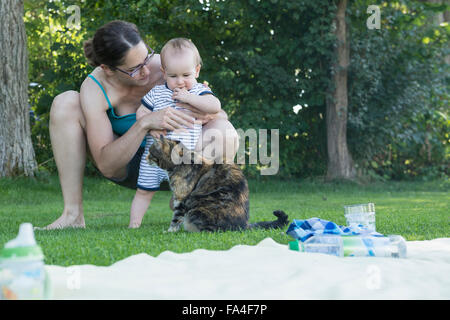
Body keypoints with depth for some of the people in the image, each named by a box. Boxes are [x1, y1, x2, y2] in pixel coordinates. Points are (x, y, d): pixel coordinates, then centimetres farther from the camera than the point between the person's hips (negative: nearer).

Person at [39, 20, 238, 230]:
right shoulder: (94, 89, -23)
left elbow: (218, 114, -10)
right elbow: (106, 165, -31)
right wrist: (144, 124, -44)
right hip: (126, 166, 0)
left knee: (226, 131, -31)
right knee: (66, 102, -22)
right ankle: (73, 215, -21)